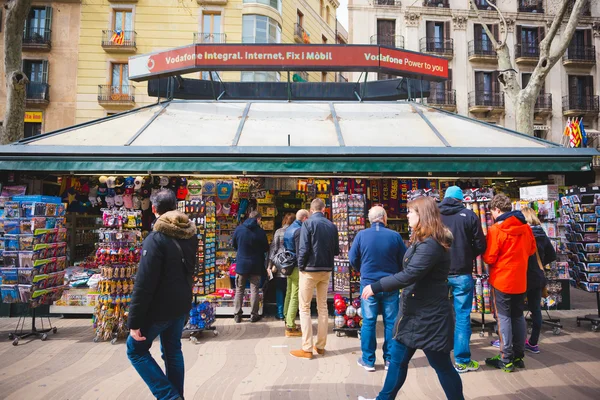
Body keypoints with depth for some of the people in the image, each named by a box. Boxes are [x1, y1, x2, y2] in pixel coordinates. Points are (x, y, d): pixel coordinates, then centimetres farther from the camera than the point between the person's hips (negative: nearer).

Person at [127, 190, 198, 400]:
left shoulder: (156, 238, -21)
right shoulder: (191, 235, 2)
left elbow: (144, 284, -22)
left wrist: (134, 321, -17)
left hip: (160, 307, -7)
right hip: (182, 304, 7)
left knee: (136, 350, 11)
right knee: (173, 351, 19)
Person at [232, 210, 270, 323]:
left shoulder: (238, 229, -4)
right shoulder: (260, 231, -11)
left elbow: (234, 246, 7)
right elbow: (266, 249, -1)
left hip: (241, 264, 2)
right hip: (256, 265, -1)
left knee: (239, 290, 10)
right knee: (254, 290, 8)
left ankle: (237, 315, 13)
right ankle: (254, 315, 13)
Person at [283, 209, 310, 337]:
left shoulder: (288, 229, 13)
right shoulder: (299, 231, -16)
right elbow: (299, 252, -20)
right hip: (296, 267, -10)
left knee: (289, 294, 17)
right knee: (295, 296, -5)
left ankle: (287, 321, 27)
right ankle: (290, 327, -1)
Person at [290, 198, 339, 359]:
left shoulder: (308, 223, -11)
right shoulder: (331, 225, 3)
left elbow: (304, 249, -17)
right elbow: (336, 250, 5)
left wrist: (300, 266, -4)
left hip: (310, 270, -5)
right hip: (326, 270, 5)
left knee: (304, 308, 3)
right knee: (323, 307, 14)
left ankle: (307, 349, 3)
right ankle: (321, 346, 21)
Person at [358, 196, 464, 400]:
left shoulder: (431, 244, -22)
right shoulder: (423, 241, 12)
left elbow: (409, 275, -28)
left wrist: (375, 287, -22)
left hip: (429, 314, -10)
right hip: (415, 311, 10)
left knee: (442, 365, 7)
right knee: (397, 358, 16)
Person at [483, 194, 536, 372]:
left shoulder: (496, 229, -18)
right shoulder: (526, 227, 1)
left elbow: (489, 258, -15)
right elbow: (532, 249, 15)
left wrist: (484, 252, 4)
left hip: (501, 280, -6)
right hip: (520, 280, 6)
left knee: (504, 317, 2)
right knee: (518, 316, 15)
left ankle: (507, 359, 7)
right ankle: (519, 356, 23)